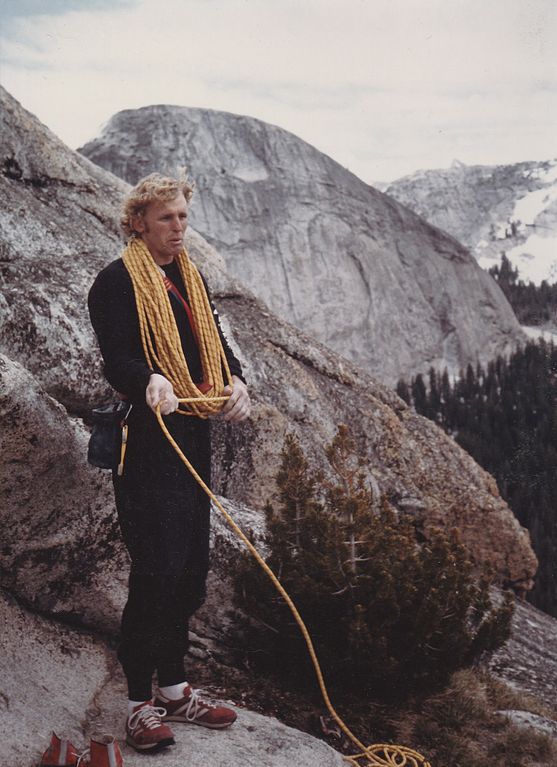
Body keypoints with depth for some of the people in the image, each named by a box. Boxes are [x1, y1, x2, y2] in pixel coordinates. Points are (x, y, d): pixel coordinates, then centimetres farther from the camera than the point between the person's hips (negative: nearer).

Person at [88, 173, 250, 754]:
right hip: (146, 437, -8)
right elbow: (115, 357, -17)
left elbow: (215, 342, 15)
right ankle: (139, 704, 2)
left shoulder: (190, 279, 18)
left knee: (191, 565, 11)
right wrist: (151, 380, -38)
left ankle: (173, 689, 24)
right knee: (157, 568, -10)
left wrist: (235, 382, -6)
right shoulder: (117, 280, -6)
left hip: (194, 434, 8)